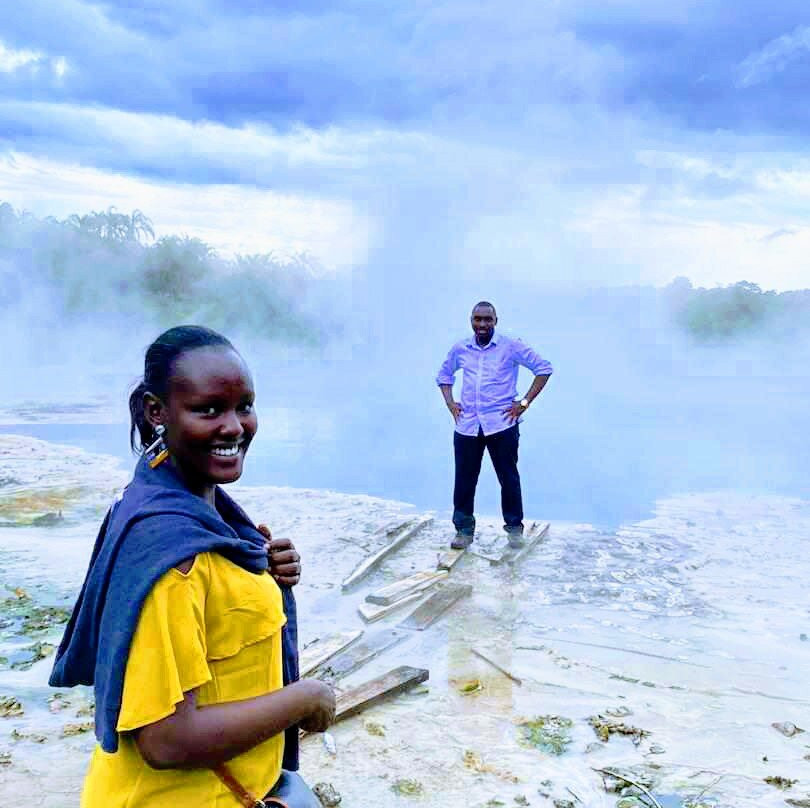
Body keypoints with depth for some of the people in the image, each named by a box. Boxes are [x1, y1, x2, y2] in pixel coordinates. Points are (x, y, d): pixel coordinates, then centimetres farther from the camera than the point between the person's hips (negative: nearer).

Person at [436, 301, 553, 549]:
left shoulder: (511, 347, -2)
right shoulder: (459, 349, 9)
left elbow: (543, 369, 0)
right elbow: (444, 375, 25)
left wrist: (524, 403, -6)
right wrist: (450, 403, 9)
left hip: (501, 425, -3)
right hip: (466, 425, 3)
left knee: (508, 478, 4)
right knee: (464, 479, 4)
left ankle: (514, 527, 19)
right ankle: (464, 529, 16)